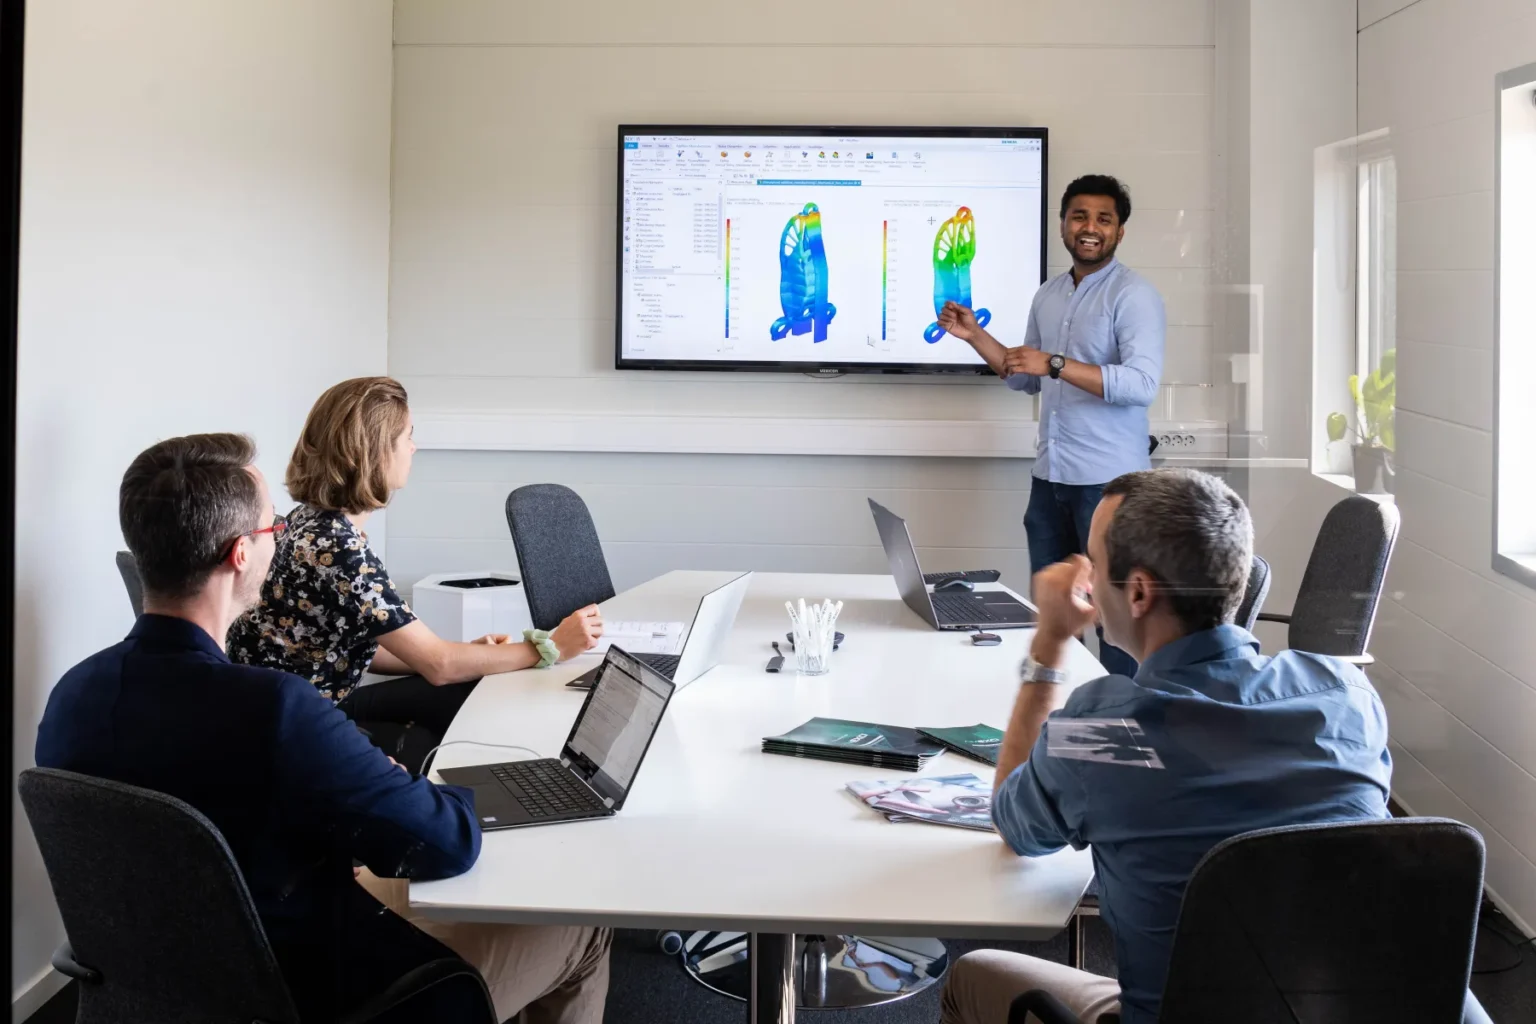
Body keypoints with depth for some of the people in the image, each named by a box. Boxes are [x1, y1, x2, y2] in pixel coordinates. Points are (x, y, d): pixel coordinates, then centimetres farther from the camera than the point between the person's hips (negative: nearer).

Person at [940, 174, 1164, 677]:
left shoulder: (1134, 294, -11)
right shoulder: (1047, 295, 13)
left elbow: (1142, 384, -23)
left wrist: (1056, 364, -28)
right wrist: (974, 335, 9)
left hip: (1108, 480, -7)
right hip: (1050, 475, 7)